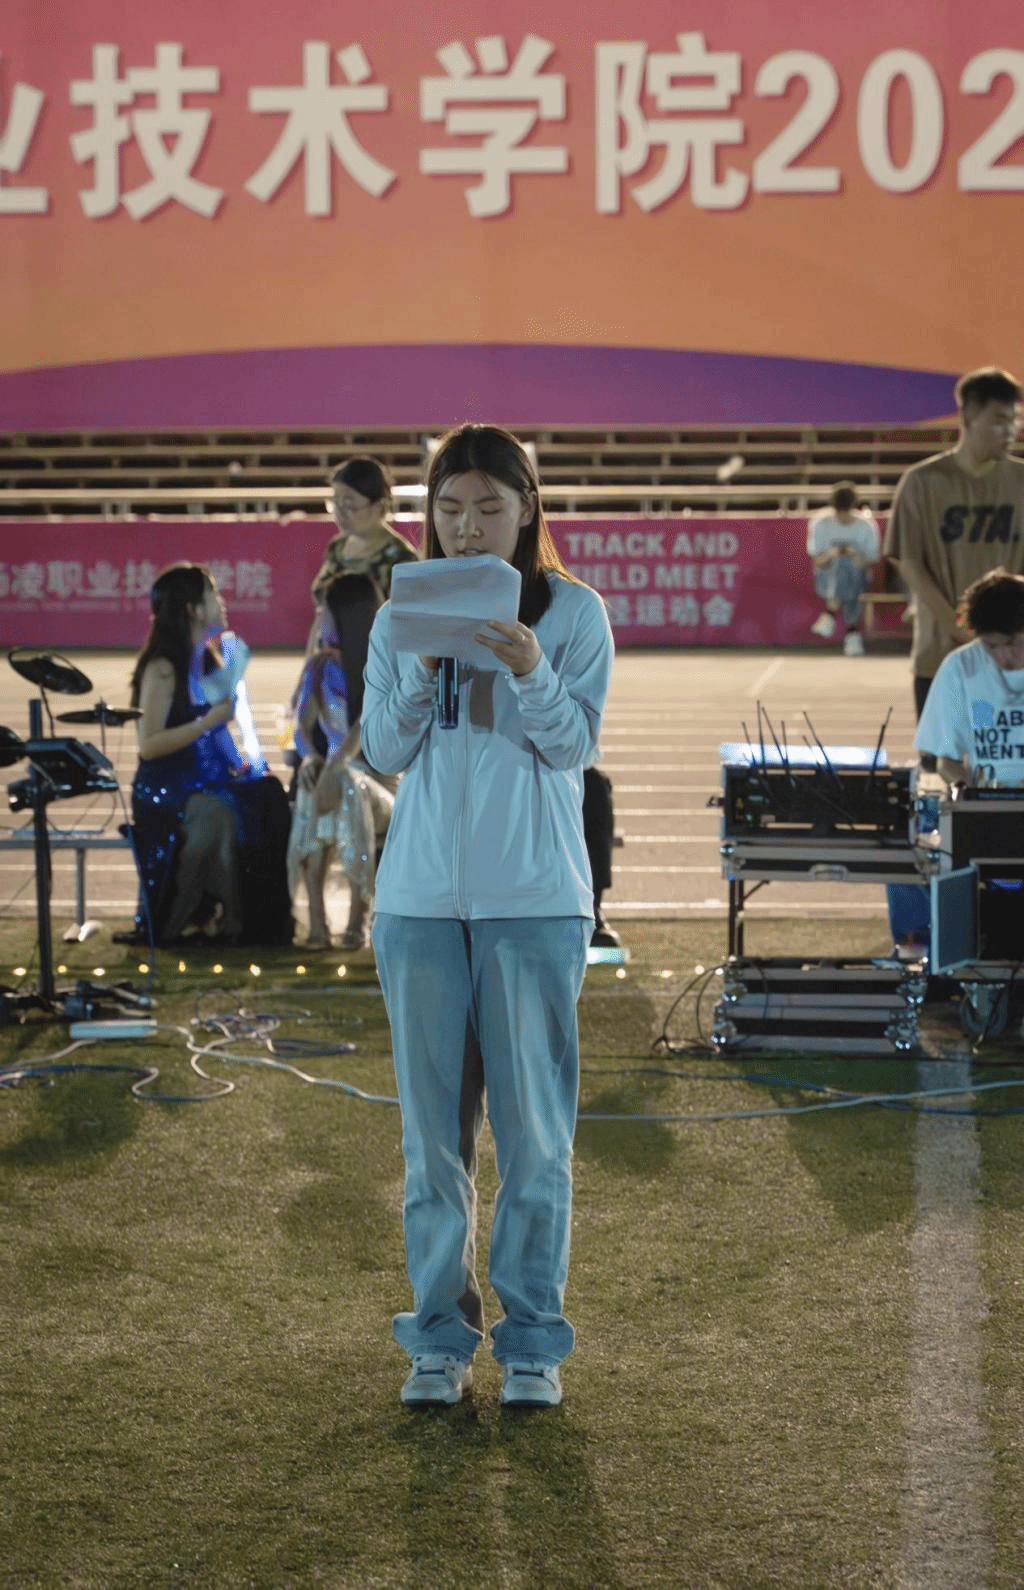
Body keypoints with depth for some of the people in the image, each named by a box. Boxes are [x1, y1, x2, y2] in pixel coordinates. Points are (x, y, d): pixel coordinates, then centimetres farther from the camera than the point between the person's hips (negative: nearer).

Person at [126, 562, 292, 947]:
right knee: (217, 815, -32)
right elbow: (149, 745, -17)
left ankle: (265, 922, -13)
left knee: (268, 796, -17)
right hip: (164, 788, -7)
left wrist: (236, 760, 5)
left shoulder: (207, 660, 14)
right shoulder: (163, 669, -11)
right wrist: (210, 721, -20)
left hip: (207, 779, 7)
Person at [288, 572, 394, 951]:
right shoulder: (318, 667, 11)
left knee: (345, 786, -38)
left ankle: (359, 917, -31)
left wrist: (336, 765, -35)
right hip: (341, 773, 4)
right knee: (312, 787, -33)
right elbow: (302, 728, 5)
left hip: (382, 778, -3)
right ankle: (317, 919, -35)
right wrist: (309, 757, -19)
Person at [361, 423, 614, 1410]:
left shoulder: (573, 612, 2)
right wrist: (422, 669, -13)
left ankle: (532, 1338, 9)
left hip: (535, 897, -2)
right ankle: (440, 1337, 12)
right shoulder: (400, 618, 9)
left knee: (535, 1125, 1)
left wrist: (531, 673, -23)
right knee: (432, 1125, 5)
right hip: (420, 894, 2)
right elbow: (383, 752, 3)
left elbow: (578, 744, -5)